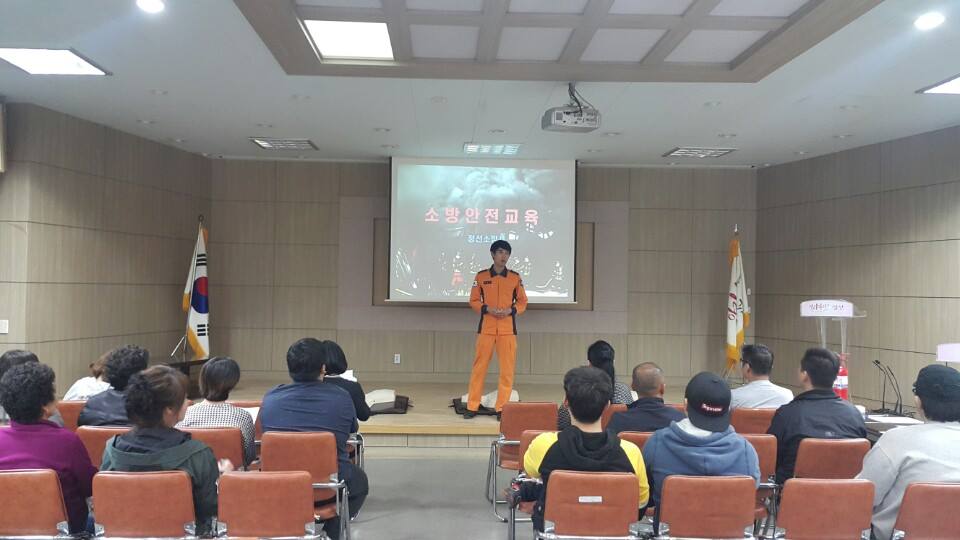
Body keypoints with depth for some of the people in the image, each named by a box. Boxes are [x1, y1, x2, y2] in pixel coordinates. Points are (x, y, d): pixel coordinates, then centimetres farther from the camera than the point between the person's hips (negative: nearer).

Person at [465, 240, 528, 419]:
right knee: (479, 367, 2)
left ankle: (502, 408, 10)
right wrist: (487, 309, -12)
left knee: (507, 369, 1)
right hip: (486, 328, -1)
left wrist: (511, 310, -11)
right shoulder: (481, 276, 3)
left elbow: (522, 302, 9)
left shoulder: (515, 278, 4)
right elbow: (474, 301, 6)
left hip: (508, 329, 1)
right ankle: (472, 406, 10)